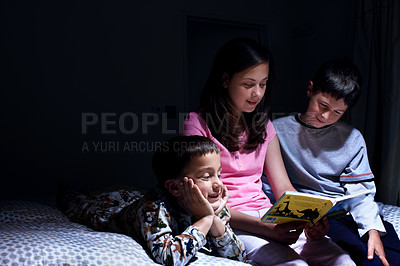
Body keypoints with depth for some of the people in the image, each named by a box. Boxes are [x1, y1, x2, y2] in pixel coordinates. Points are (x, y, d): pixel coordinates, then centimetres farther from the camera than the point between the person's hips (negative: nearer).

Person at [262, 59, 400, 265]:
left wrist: (372, 229, -11)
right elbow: (268, 188, 1)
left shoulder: (353, 139, 13)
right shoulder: (279, 130, 2)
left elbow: (360, 190, 6)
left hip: (347, 213, 4)